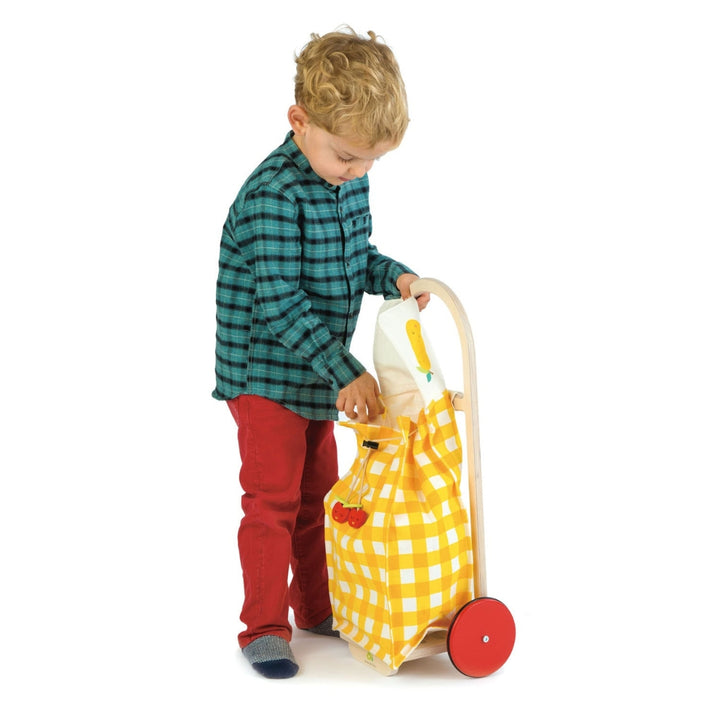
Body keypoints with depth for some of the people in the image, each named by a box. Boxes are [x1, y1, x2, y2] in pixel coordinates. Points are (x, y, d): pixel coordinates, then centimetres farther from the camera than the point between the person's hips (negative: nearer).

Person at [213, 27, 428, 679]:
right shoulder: (273, 194, -24)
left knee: (319, 493, 17)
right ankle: (264, 628, 9)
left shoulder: (350, 182, 1)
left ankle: (318, 607, 32)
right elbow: (280, 302, -27)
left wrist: (393, 275, -6)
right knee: (273, 499, -4)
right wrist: (346, 372, -28)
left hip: (320, 374, 8)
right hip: (266, 374, -8)